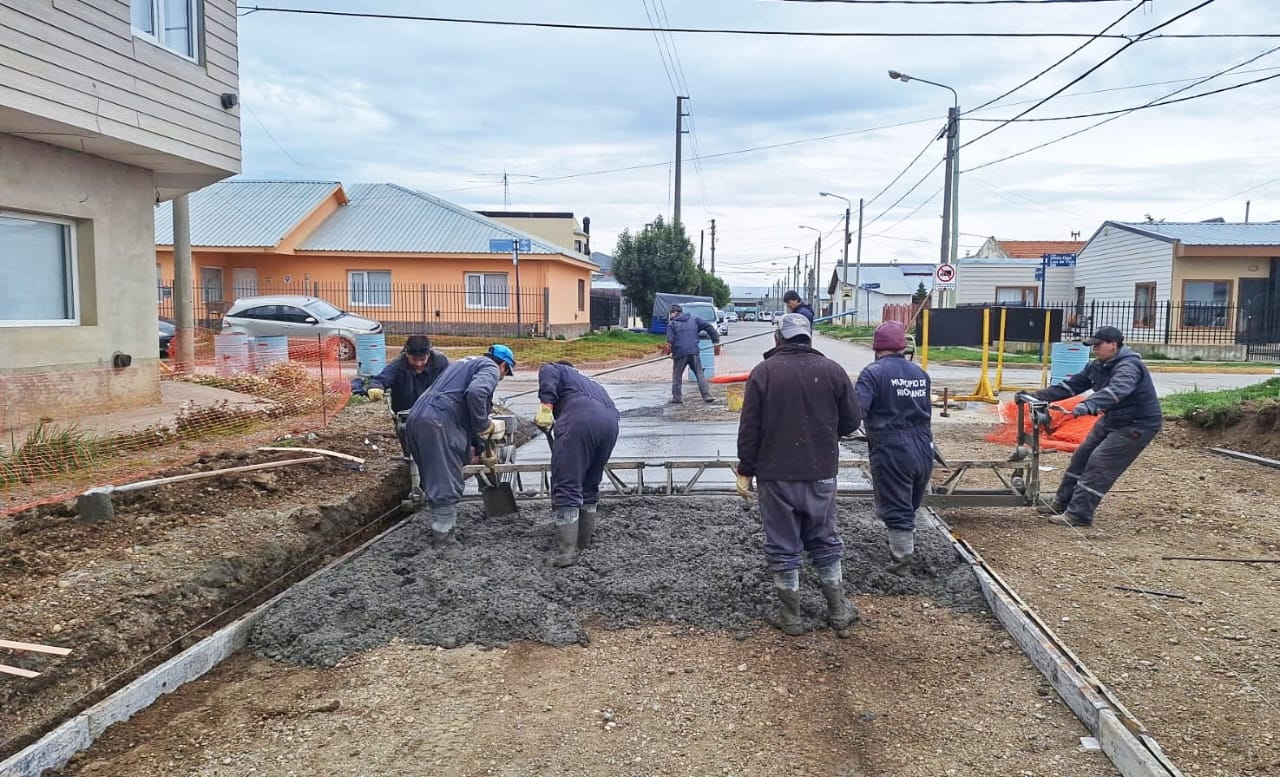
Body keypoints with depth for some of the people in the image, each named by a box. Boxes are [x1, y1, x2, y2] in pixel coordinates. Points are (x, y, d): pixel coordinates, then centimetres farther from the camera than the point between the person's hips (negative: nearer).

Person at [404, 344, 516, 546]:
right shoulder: (490, 368, 5)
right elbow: (476, 392, -20)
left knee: (434, 480, 18)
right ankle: (443, 536, 2)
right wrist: (484, 427, -6)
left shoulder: (465, 363, 33)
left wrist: (481, 446, 41)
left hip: (416, 417, 9)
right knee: (448, 483, -2)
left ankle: (440, 528, 27)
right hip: (439, 423, -9)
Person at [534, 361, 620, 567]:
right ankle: (583, 542, 28)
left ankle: (566, 551, -11)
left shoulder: (556, 369, 28)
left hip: (580, 419, -6)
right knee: (590, 486, 20)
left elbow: (547, 374, 1)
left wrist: (546, 406, -9)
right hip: (610, 421, 7)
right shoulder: (590, 383, 44)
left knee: (566, 486, -6)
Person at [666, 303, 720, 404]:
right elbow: (709, 327, 8)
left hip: (679, 352, -2)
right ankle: (707, 396, 0)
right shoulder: (694, 319, 14)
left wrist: (671, 350, 8)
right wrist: (716, 341, 10)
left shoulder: (672, 323, 3)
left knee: (677, 375, 12)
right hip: (694, 352, 2)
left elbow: (670, 340, -8)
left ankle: (677, 397, 11)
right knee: (700, 375, 7)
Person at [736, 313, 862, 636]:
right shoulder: (833, 370, -1)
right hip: (821, 474, 2)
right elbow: (852, 421, 4)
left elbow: (749, 428, -8)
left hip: (776, 475, -2)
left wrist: (745, 470, 1)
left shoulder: (764, 371, -7)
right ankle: (838, 611, 25)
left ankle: (791, 616, 17)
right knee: (826, 542, 17)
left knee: (783, 547, 8)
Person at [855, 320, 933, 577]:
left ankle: (902, 563, 10)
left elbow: (856, 409, -23)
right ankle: (907, 550, 38)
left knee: (895, 510, 4)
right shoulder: (920, 373, 12)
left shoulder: (874, 372, -10)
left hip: (891, 452, -7)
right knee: (910, 506, 23)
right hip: (923, 450, 7)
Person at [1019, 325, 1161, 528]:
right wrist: (1037, 396, -8)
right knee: (1082, 456, 9)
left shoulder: (1129, 366, -26)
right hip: (1112, 420, 9)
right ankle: (1062, 502, 19)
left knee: (1099, 463, -15)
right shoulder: (1097, 366, 2)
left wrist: (1088, 405, -61)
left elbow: (1117, 390, -45)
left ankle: (1079, 514, -12)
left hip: (1137, 425, -9)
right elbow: (1071, 385, 1)